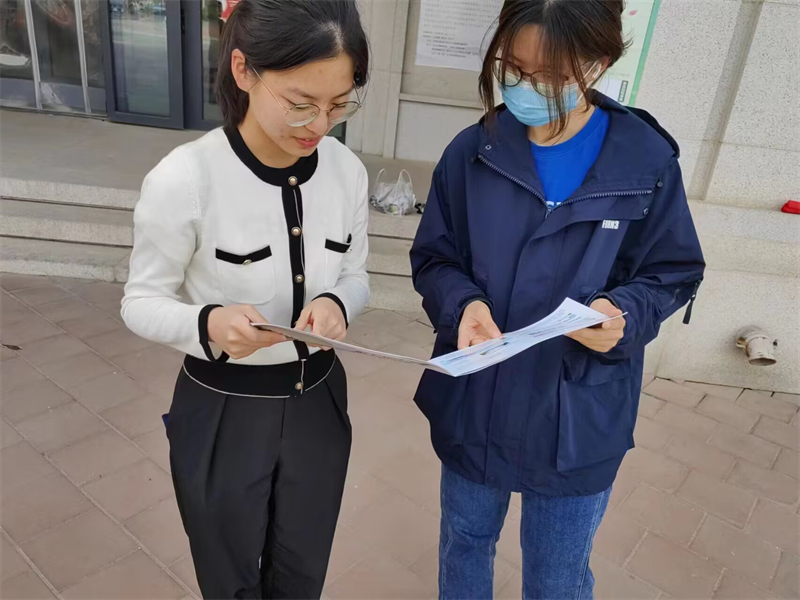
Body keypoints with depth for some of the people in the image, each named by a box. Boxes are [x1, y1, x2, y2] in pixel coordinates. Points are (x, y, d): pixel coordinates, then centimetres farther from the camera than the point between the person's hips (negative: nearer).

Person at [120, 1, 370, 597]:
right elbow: (142, 302, -11)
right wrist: (207, 324, -32)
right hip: (221, 414, -3)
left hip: (317, 403, 4)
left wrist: (336, 303, -21)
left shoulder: (348, 171, -10)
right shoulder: (184, 179, -23)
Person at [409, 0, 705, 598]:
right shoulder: (471, 153, -8)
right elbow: (433, 259, 0)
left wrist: (624, 314, -22)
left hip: (579, 420, -1)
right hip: (472, 407, 2)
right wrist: (464, 303, -22)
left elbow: (673, 275, -1)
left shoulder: (647, 162, -11)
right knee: (464, 545, 26)